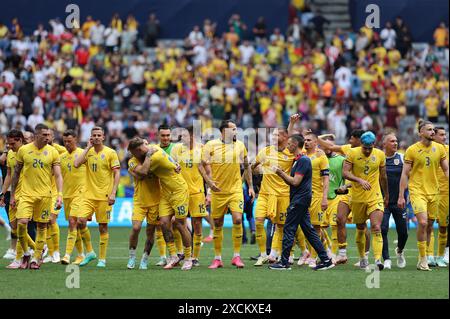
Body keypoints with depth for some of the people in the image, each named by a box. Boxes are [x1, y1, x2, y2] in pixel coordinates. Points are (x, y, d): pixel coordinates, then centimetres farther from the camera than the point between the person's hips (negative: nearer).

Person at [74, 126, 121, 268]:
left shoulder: (110, 153, -1)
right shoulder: (88, 152, 9)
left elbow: (117, 174, -3)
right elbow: (76, 164, -7)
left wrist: (113, 193, -12)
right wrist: (88, 147, -4)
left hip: (104, 196, -3)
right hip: (89, 194, 3)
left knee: (103, 227, 0)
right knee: (81, 221, -13)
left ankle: (102, 259, 8)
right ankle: (89, 252, 4)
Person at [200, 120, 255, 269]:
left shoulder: (240, 145, 6)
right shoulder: (211, 145, -4)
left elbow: (247, 166, 16)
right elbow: (202, 165, -3)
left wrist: (250, 186, 12)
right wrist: (209, 181, -17)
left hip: (235, 190, 1)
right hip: (218, 190, -1)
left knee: (237, 219, -14)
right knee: (217, 224, 4)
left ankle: (236, 256, -4)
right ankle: (218, 258, 14)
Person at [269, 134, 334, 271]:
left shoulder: (303, 160, -14)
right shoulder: (297, 160, 18)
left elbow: (295, 182, -20)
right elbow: (291, 182, 22)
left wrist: (281, 172, -11)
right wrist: (281, 173, 7)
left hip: (299, 201, -10)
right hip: (300, 200, 10)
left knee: (289, 230, -6)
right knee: (308, 230, 9)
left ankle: (284, 262, -4)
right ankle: (325, 260, 8)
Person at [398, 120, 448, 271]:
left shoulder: (439, 148, 4)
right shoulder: (412, 150, -5)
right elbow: (405, 174, -1)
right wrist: (401, 196, -4)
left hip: (433, 191, 4)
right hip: (417, 191, -4)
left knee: (430, 226, 7)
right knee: (423, 223, -18)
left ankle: (424, 258, 18)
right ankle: (423, 259, -10)